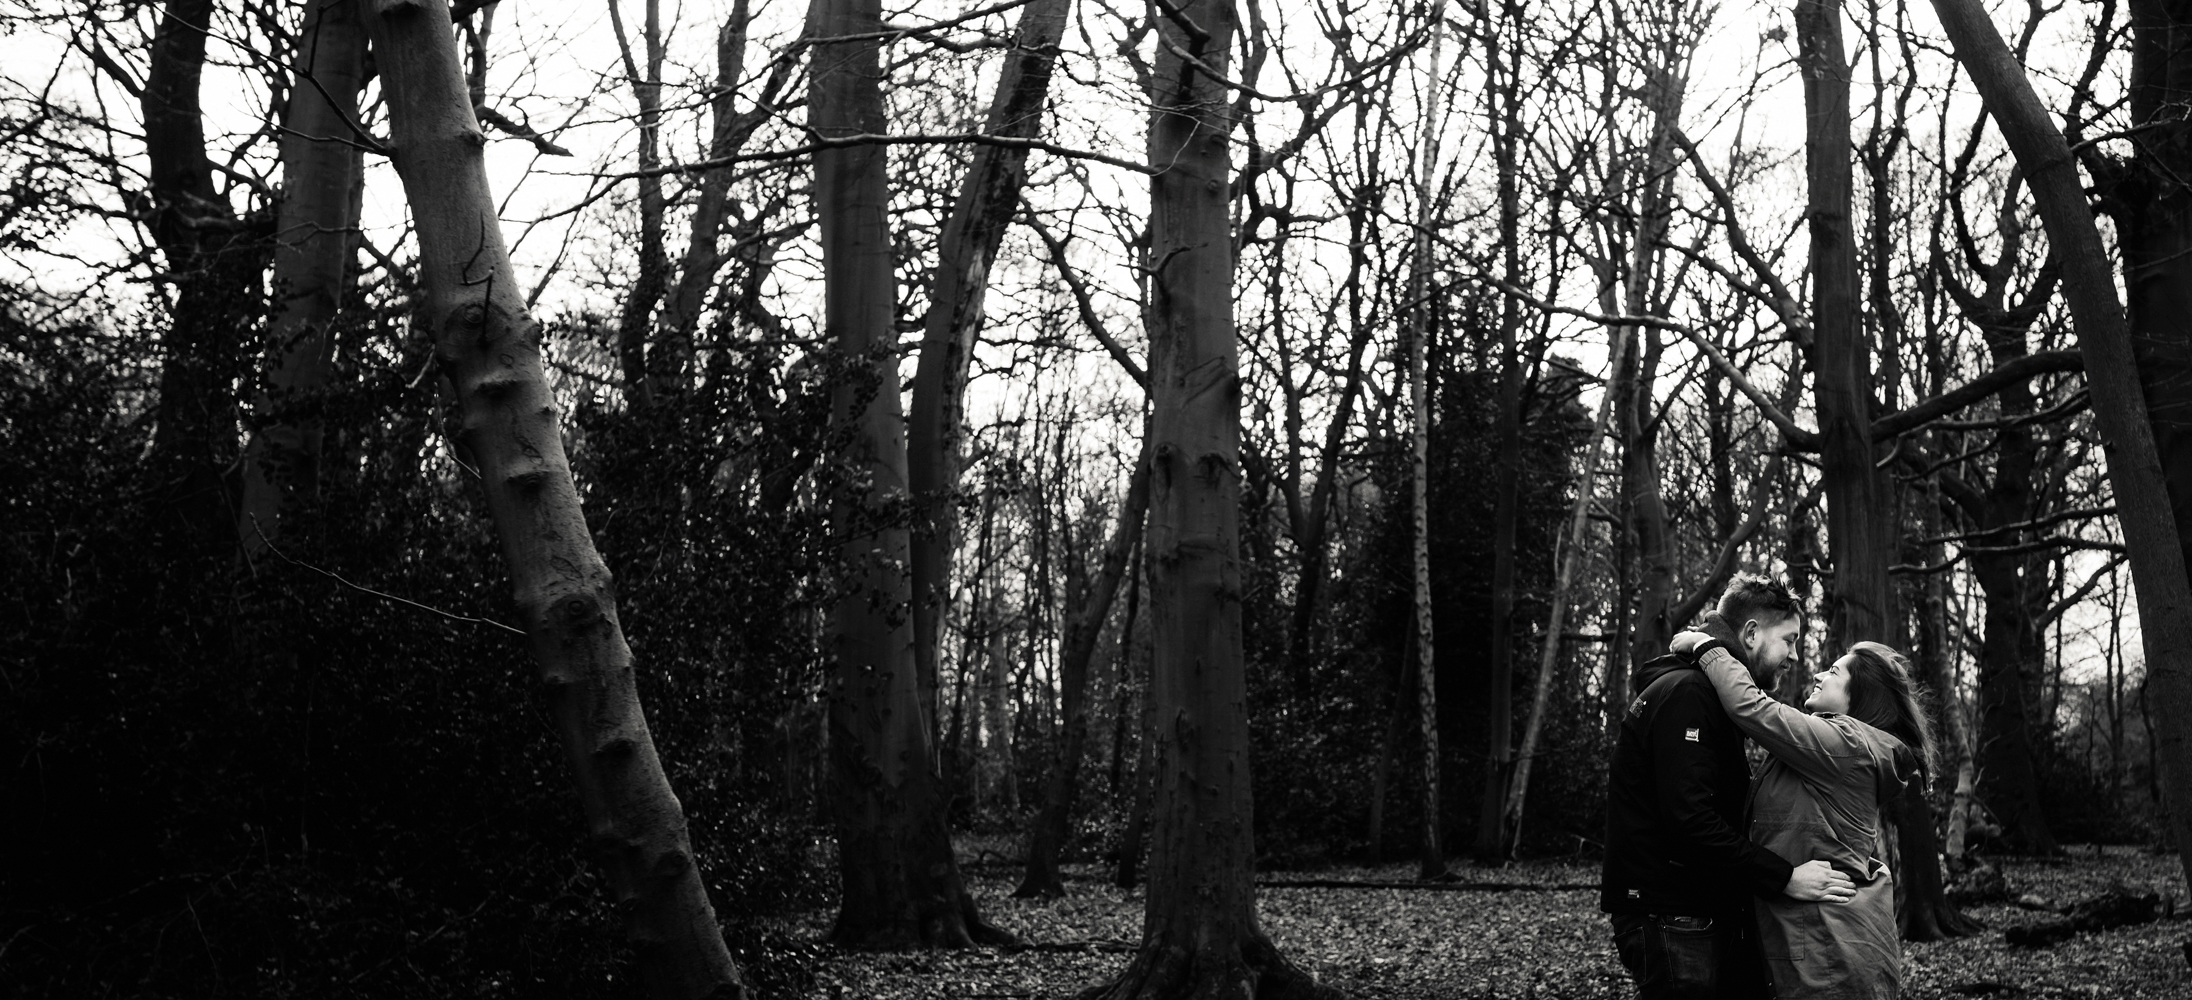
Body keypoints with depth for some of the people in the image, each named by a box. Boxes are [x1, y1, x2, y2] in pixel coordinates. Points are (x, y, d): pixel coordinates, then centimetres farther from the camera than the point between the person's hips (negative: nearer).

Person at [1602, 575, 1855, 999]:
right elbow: (1689, 818, -25)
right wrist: (1784, 877, -22)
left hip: (1712, 913, 10)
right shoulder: (1685, 694, -15)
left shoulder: (1711, 695, 20)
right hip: (1671, 920, -10)